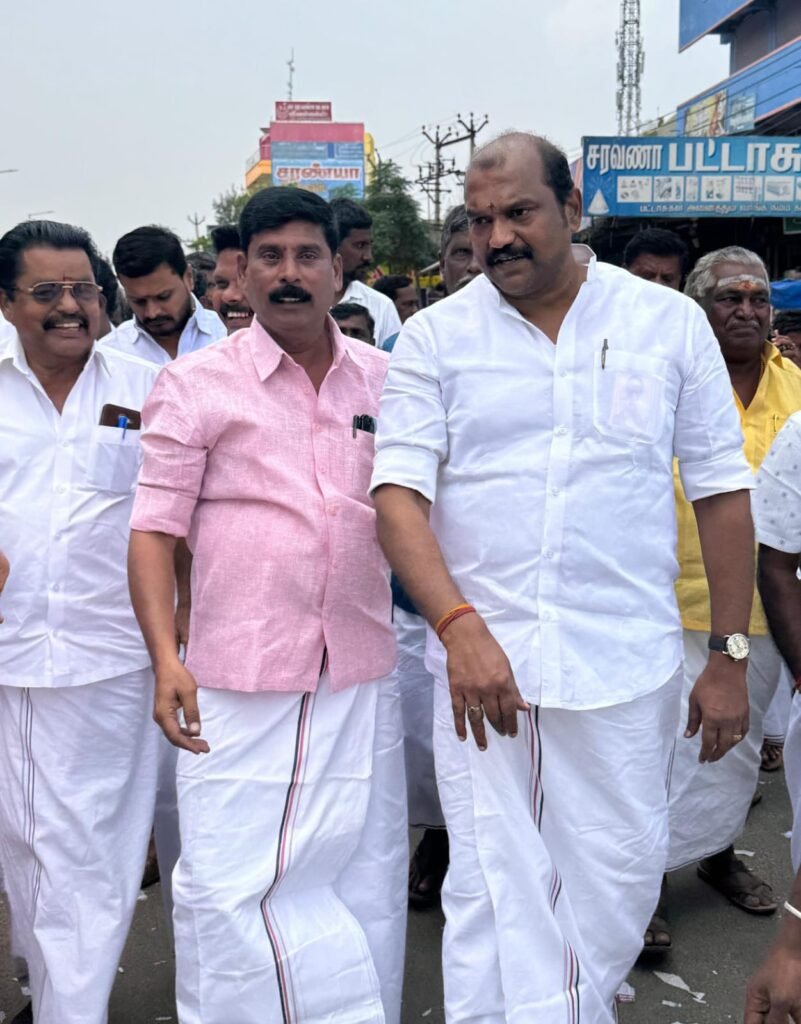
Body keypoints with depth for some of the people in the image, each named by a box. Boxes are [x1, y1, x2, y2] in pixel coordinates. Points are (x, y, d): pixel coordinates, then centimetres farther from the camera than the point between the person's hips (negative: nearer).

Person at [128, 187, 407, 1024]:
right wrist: (165, 658, -15)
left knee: (363, 882, 14)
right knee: (227, 883, 3)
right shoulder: (196, 383, -2)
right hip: (237, 681, -3)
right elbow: (155, 529, -4)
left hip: (362, 677, 3)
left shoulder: (384, 379, 7)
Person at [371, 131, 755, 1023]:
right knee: (494, 892, 3)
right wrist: (459, 625, -23)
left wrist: (730, 656, 3)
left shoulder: (670, 323, 3)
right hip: (481, 658, -1)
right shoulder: (434, 337, 1)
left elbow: (720, 492, 5)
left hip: (627, 664, 1)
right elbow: (398, 492, -8)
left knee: (617, 883, 12)